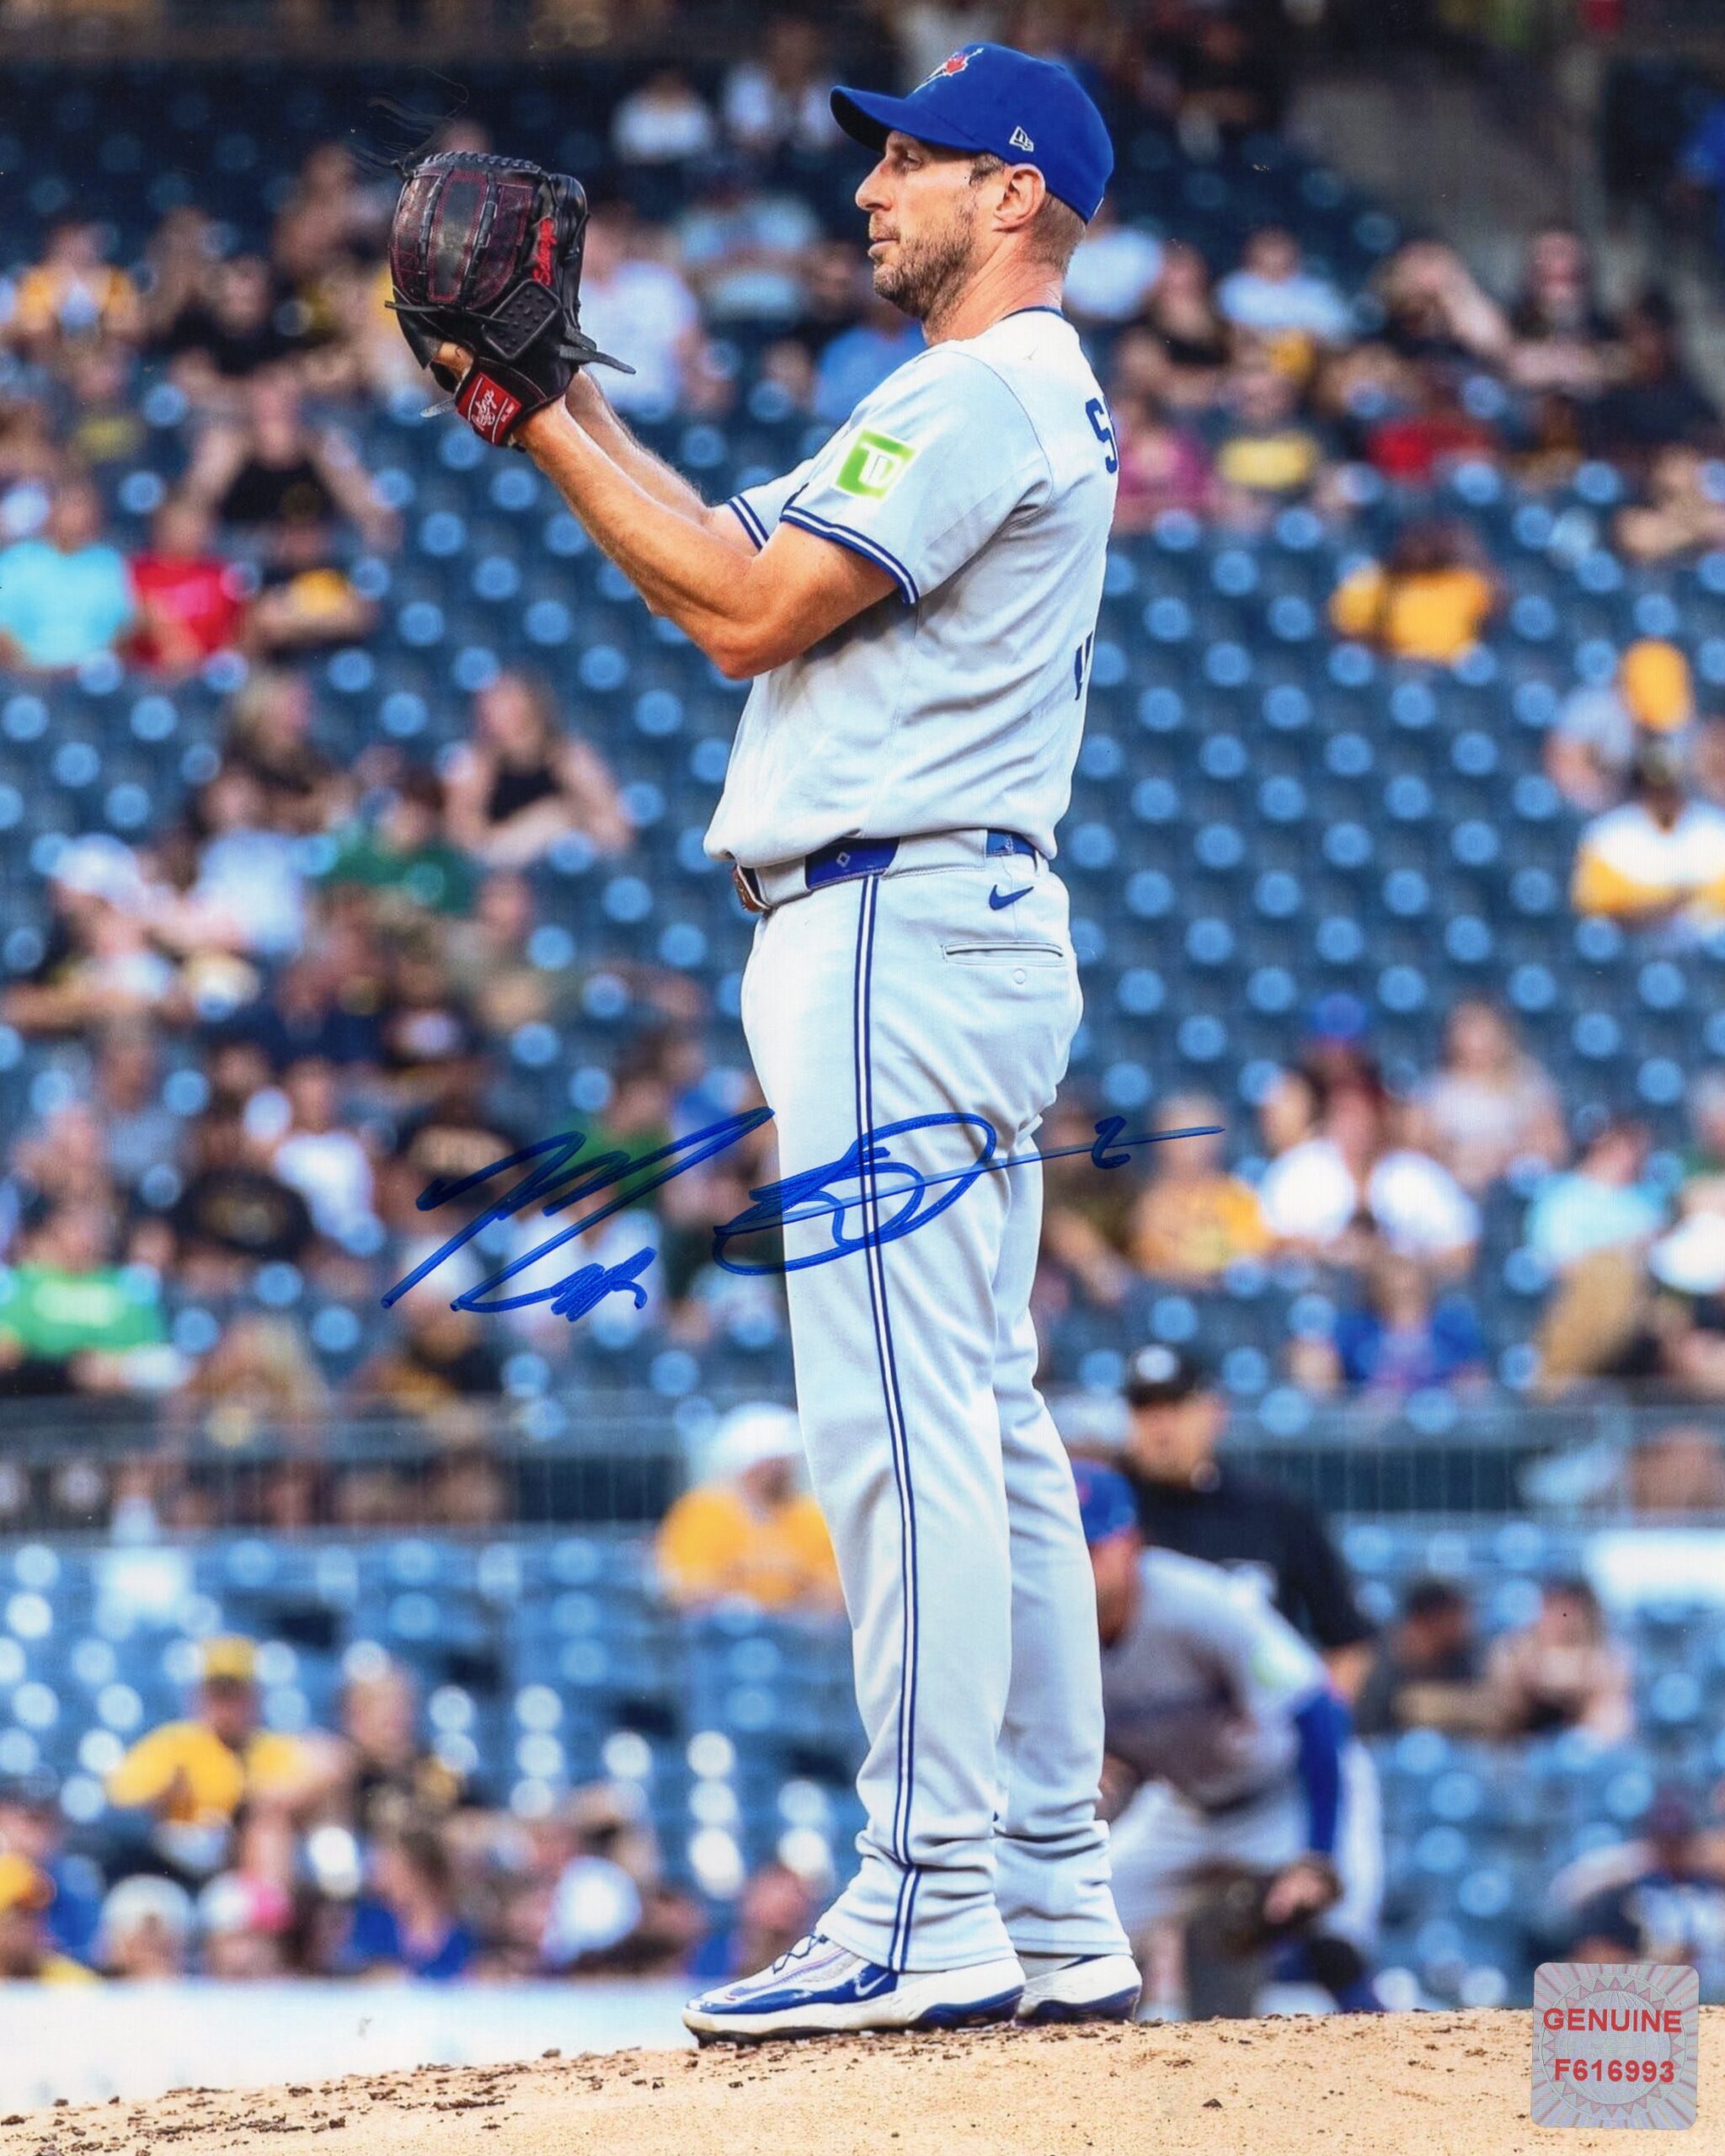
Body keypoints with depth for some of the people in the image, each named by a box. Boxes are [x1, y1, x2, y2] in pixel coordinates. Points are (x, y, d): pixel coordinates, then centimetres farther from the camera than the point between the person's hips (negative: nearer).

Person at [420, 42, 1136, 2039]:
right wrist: (563, 411, 14)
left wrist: (546, 423, -9)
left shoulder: (981, 396, -12)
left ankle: (930, 1901, -17)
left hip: (898, 922, -11)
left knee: (898, 1414, -13)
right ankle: (1052, 1905, 10)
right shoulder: (1021, 402, 22)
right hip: (968, 927, 11)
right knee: (987, 1424, 9)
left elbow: (749, 610, -16)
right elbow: (751, 568, 21)